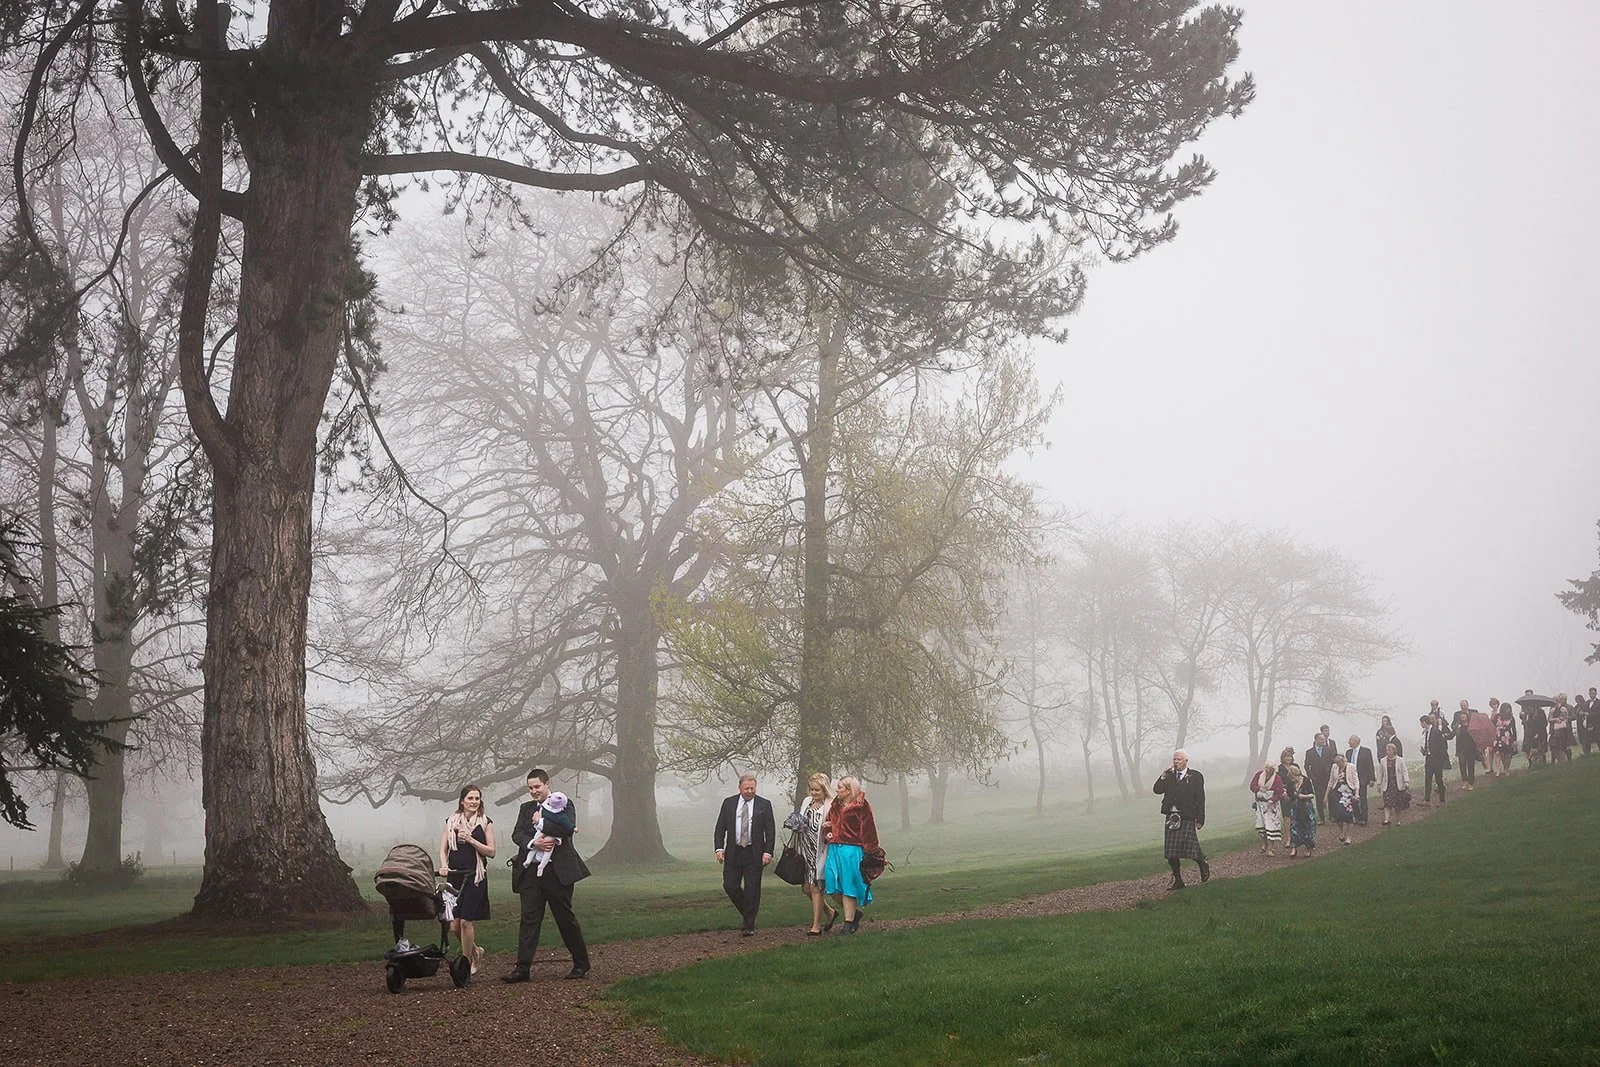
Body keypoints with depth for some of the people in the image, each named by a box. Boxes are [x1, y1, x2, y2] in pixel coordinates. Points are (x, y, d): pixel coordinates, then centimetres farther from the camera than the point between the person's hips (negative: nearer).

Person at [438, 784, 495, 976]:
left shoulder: (485, 823, 5)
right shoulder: (451, 821, 11)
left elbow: (491, 852, 1)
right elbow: (443, 849, 9)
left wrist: (471, 840, -11)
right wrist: (444, 866, -10)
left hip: (475, 876, -3)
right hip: (454, 876, 3)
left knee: (465, 921, -9)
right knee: (454, 925, -1)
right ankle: (475, 951, 25)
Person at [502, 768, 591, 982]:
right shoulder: (526, 808, 15)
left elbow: (569, 828, -16)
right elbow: (516, 834, 2)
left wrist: (541, 821, -11)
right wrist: (533, 843, -17)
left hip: (558, 871, -4)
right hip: (531, 872, 4)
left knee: (566, 918, 5)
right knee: (529, 919, -1)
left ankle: (581, 963, 19)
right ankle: (522, 968, -3)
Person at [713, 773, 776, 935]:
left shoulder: (764, 805, 1)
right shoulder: (729, 803, 6)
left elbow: (770, 830, -1)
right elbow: (720, 827, 6)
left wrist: (768, 852, -10)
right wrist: (719, 848, -7)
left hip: (754, 854, -2)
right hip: (733, 853, 2)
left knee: (752, 890, 0)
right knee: (730, 886, -2)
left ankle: (749, 925, 10)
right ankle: (746, 914, 22)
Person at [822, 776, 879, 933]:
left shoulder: (861, 806, -7)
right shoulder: (836, 805, 15)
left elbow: (868, 830, -9)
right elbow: (829, 823, 30)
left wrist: (869, 853, -13)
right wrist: (827, 833, 8)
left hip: (852, 850, -7)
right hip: (834, 848, 7)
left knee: (849, 886, -3)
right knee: (832, 885, 0)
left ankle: (849, 922, 5)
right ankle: (854, 912, 20)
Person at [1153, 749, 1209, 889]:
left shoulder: (1196, 777, 1)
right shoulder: (1169, 776, 13)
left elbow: (1200, 800, -1)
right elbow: (1157, 790, 5)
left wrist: (1200, 819, -6)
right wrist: (1163, 777, -7)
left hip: (1187, 818, -4)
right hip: (1171, 817, 4)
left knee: (1190, 847, -11)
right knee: (1170, 852, 2)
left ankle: (1203, 865, 20)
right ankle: (1178, 881, 12)